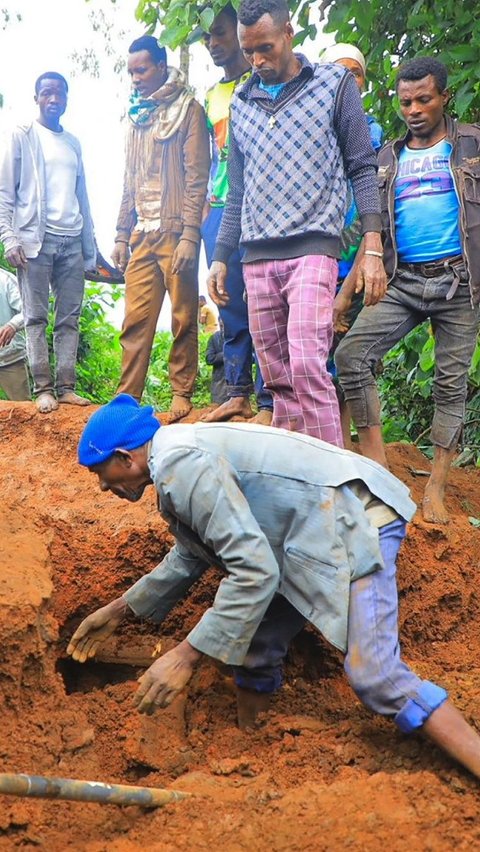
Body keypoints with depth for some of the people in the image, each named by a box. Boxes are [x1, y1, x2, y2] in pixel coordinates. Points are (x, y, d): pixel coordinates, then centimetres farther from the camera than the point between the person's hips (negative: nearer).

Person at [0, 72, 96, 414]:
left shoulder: (73, 144, 19)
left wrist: (90, 247, 14)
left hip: (72, 241, 5)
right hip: (36, 238, -4)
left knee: (70, 318, 0)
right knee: (36, 317, -5)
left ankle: (66, 386, 2)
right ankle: (44, 387, -5)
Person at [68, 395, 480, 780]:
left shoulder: (180, 465, -21)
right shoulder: (178, 457, 12)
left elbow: (255, 571, -27)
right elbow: (189, 557, 28)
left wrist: (185, 656, -23)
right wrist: (119, 609, 33)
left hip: (353, 518, -11)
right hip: (312, 530, 11)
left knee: (374, 673, -19)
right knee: (254, 646, 15)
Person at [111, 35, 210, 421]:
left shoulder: (188, 110, 0)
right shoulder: (138, 116, 19)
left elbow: (196, 178, -7)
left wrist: (189, 234, -15)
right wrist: (122, 234, 15)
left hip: (176, 232, -6)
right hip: (142, 234, 6)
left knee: (183, 318, 0)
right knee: (136, 319, 1)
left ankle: (182, 394, 7)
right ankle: (127, 397, 2)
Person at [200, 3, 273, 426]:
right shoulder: (212, 96, 21)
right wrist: (205, 204, 17)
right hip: (219, 208, 7)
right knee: (230, 306, 7)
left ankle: (269, 402, -6)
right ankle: (238, 393, 13)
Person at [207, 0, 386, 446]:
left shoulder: (334, 84, 4)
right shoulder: (241, 102, 16)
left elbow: (362, 168, 1)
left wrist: (372, 248, -8)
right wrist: (220, 257, 15)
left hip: (312, 247, -5)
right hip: (257, 257, 5)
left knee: (306, 365, -18)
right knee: (277, 376, 6)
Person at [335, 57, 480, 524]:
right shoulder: (387, 159, 14)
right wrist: (345, 291, 5)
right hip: (402, 282, 3)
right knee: (350, 354, -15)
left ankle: (435, 489, 6)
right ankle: (376, 461, -7)